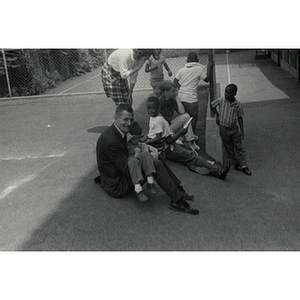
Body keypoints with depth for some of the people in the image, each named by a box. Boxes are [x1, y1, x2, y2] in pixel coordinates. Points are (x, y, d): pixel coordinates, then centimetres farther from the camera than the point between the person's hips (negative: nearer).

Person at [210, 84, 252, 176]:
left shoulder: (238, 105, -9)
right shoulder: (221, 100, -9)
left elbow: (240, 118, -2)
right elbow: (212, 105, 10)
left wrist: (241, 131, -3)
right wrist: (217, 115, 1)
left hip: (234, 128, -1)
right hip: (224, 128, 1)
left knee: (239, 147, 1)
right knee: (229, 148, 9)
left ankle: (243, 166, 6)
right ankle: (236, 164, 23)